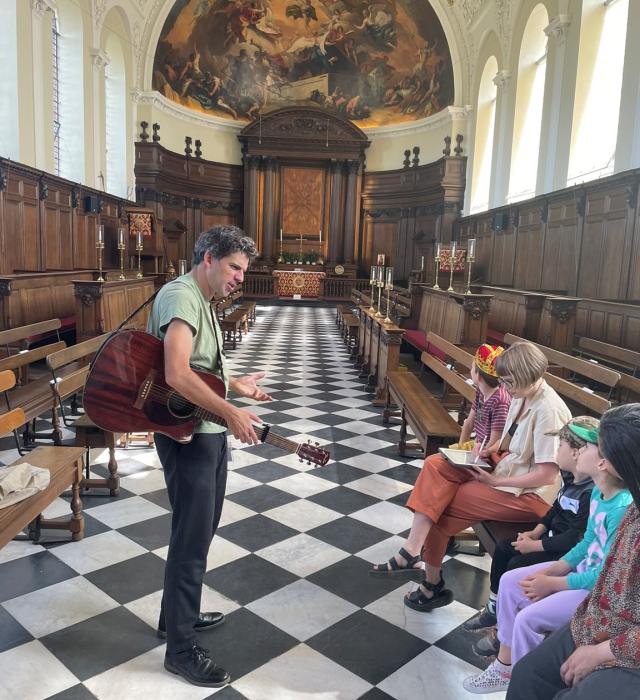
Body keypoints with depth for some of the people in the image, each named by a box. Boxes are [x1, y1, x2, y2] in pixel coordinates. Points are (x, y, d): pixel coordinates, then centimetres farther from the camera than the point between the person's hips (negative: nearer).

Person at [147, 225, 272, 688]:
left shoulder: (201, 301, 14)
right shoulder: (181, 296, -19)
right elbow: (177, 375, -32)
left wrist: (237, 385, 21)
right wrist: (231, 413, -30)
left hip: (208, 432, 10)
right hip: (188, 436, -10)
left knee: (200, 529, 21)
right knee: (192, 539, 0)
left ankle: (178, 615, 40)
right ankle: (181, 649, 17)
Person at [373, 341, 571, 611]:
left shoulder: (548, 410, -24)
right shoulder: (523, 396, 3)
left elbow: (547, 475, -25)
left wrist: (496, 482, -19)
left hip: (529, 493, -9)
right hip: (507, 465, 9)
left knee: (439, 504, -10)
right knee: (434, 465, -11)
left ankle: (432, 583, 9)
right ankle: (411, 551, -18)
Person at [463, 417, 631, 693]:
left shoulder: (622, 508, -31)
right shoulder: (598, 491, -2)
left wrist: (551, 584, -17)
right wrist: (550, 570, -3)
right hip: (584, 569, 10)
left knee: (529, 619, -18)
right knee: (510, 581, 7)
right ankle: (505, 666, 21)